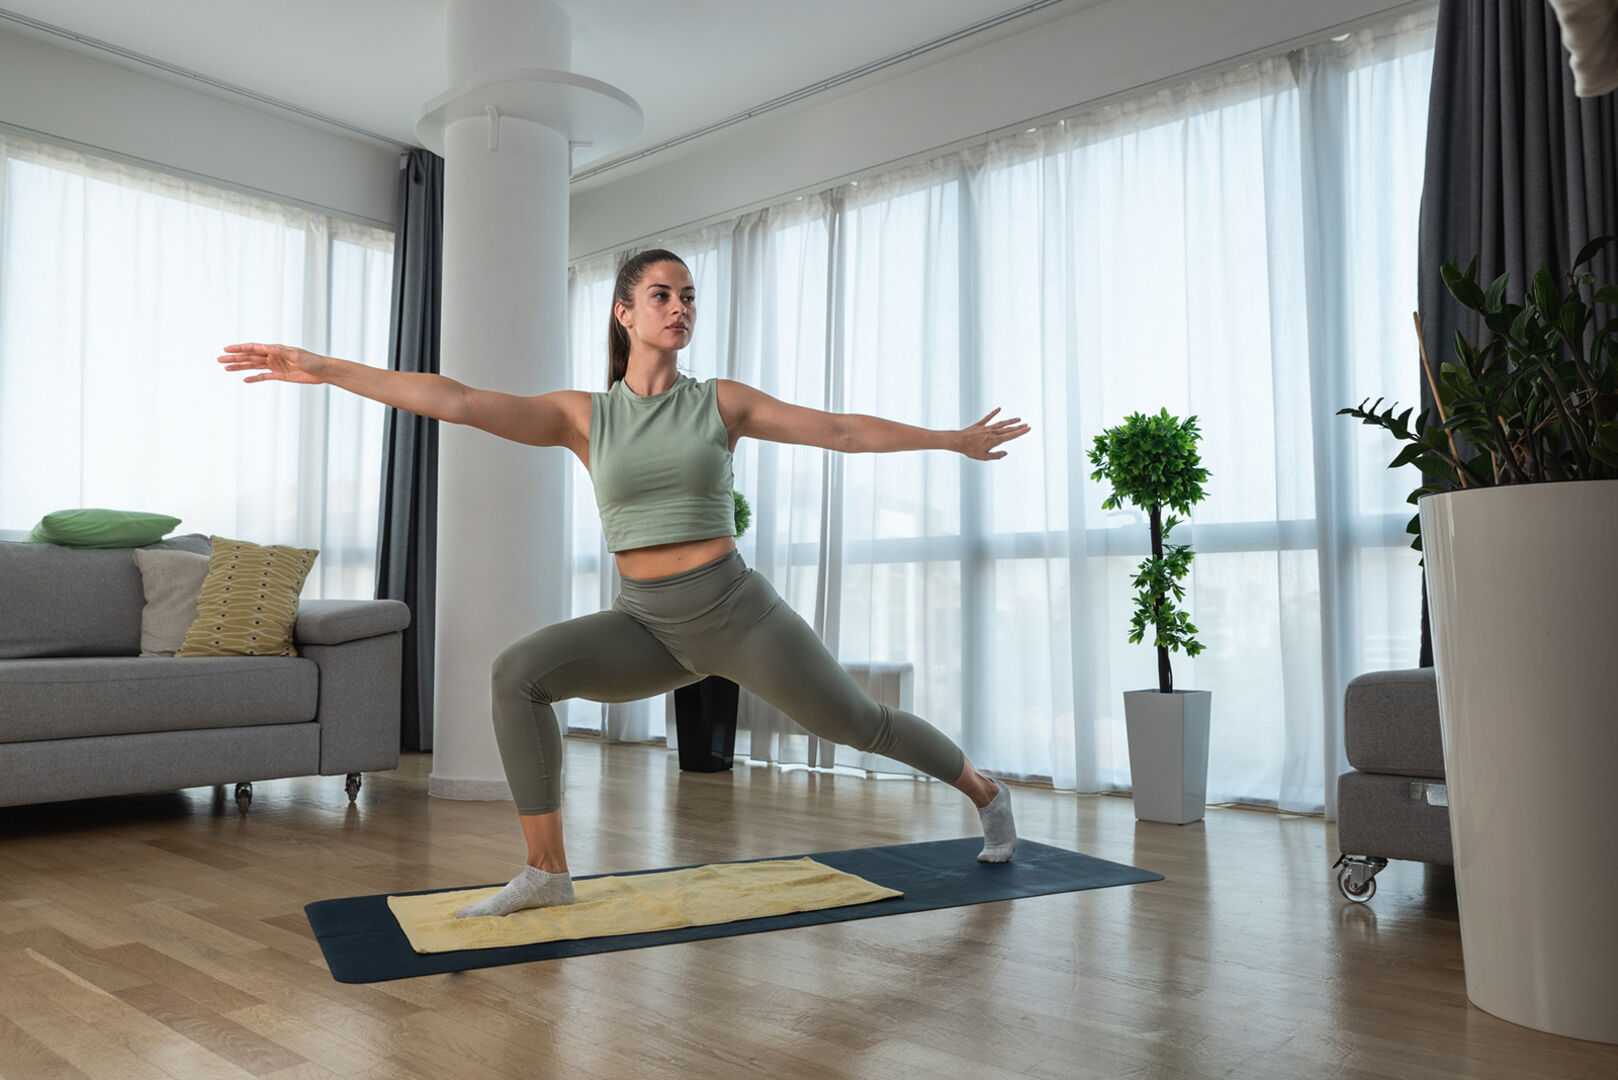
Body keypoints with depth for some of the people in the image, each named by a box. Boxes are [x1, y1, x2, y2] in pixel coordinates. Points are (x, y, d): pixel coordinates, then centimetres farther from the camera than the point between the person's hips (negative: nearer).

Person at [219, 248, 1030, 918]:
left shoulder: (721, 402, 0)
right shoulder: (583, 416, 2)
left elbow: (841, 429, 5)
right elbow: (455, 400, -6)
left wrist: (952, 439, 8)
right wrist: (324, 368, -13)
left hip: (734, 609, -1)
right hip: (646, 624, 2)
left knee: (857, 723, 7)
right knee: (519, 672, -20)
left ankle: (984, 791, 35)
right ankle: (546, 871, -8)